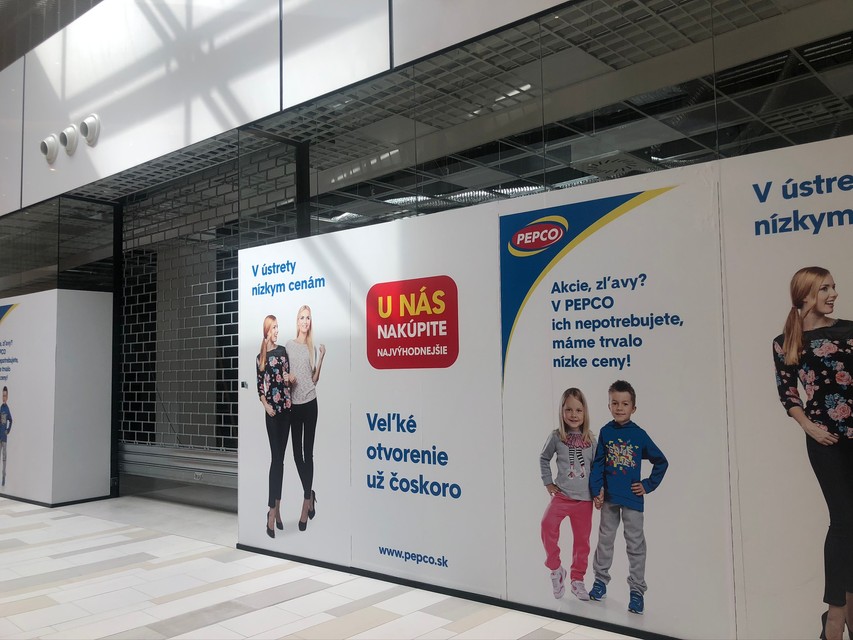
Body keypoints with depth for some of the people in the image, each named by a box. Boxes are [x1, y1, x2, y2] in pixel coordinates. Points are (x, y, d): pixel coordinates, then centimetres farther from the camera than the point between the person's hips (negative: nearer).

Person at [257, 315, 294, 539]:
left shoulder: (283, 351, 11)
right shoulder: (260, 358, 2)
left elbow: (287, 378, 13)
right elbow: (260, 387, 0)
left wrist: (291, 378, -8)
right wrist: (266, 405, -14)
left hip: (286, 408, 4)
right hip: (271, 411, -4)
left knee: (280, 458, 9)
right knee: (275, 458, -10)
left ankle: (278, 508, 16)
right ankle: (271, 512, -8)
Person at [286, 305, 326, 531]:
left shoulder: (313, 348, 5)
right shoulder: (288, 346, 5)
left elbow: (314, 379, 3)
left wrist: (321, 358, -9)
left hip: (310, 403, -1)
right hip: (293, 403, 1)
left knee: (308, 452, -1)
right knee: (297, 451, 6)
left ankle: (306, 501, 2)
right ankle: (310, 495, 23)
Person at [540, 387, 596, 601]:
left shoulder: (590, 439, 1)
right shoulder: (556, 436, -4)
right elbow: (544, 458, 8)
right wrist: (548, 483, 2)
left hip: (584, 499, 2)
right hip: (562, 495, -2)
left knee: (582, 540, 9)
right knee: (548, 524, -26)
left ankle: (577, 580, 27)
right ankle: (556, 569, -6)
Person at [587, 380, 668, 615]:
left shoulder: (639, 434, -6)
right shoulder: (605, 432, -3)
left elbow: (661, 462, 2)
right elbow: (598, 463, -1)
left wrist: (648, 485, -1)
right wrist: (596, 490, -7)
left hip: (632, 498, -2)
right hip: (609, 497, 2)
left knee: (635, 544, 5)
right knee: (605, 540, 15)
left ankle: (637, 590, 14)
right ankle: (600, 579, 30)